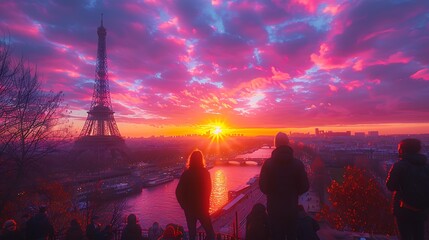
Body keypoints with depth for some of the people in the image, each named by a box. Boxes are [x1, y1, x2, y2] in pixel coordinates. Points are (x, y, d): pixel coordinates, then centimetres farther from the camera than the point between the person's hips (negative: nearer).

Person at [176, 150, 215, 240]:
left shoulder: (186, 174, -13)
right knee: (209, 231, 13)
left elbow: (178, 192, -12)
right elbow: (208, 190, -1)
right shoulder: (205, 173, -12)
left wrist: (184, 205, 2)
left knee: (192, 231, 17)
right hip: (203, 207, -1)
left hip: (189, 207, 1)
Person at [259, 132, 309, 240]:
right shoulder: (298, 163, -10)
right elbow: (304, 187, -5)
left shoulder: (268, 163, -14)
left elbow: (263, 186, -11)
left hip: (274, 208, -1)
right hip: (292, 207, 1)